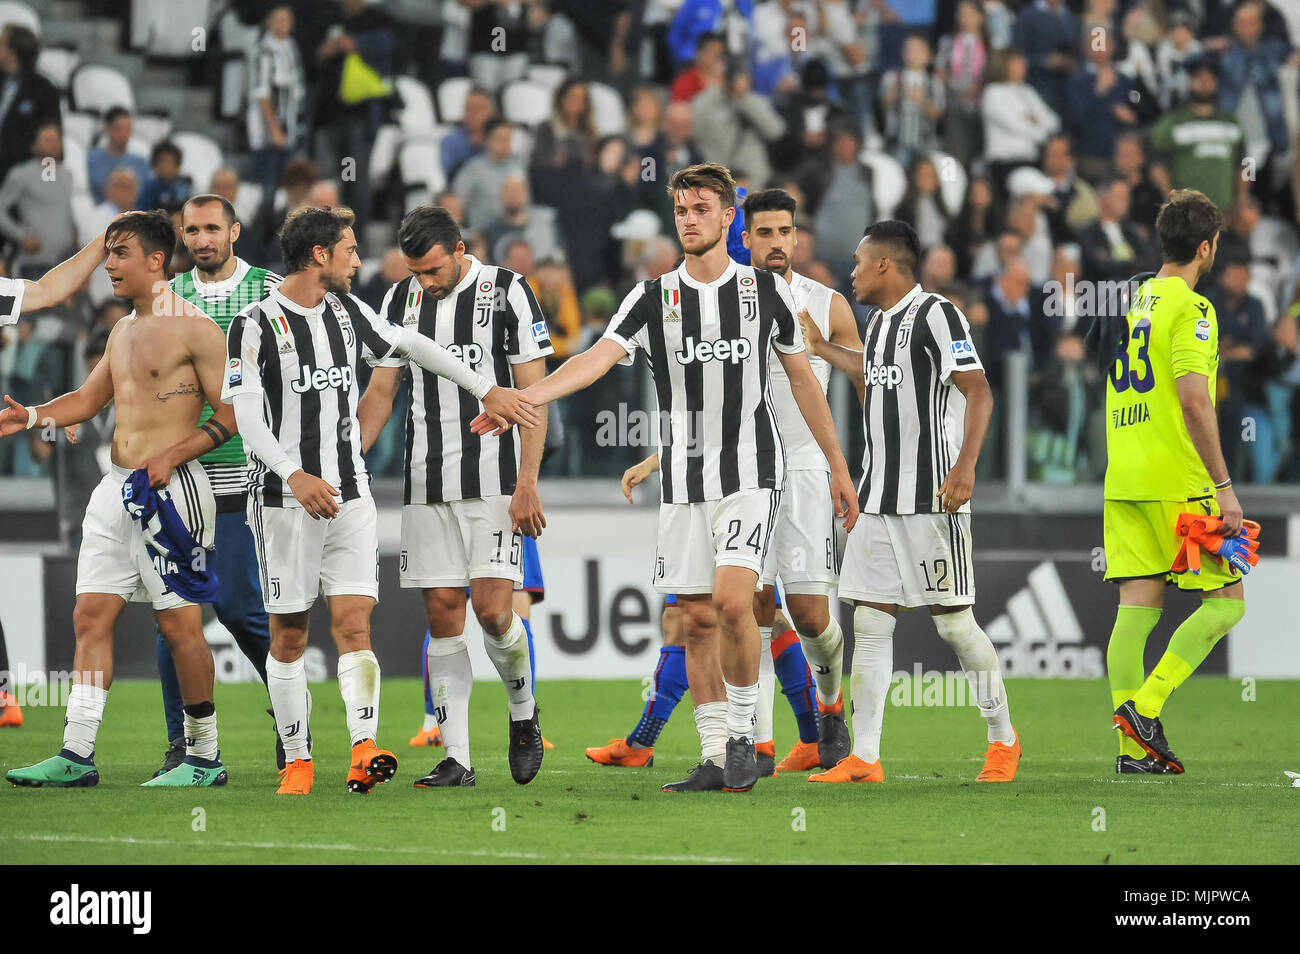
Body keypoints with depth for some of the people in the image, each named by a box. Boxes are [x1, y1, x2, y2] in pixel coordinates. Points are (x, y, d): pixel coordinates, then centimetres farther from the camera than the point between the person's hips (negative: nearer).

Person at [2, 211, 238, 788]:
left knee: (178, 622, -5)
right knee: (91, 615, 2)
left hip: (170, 488, -8)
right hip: (116, 490, 8)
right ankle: (77, 755, 3)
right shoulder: (123, 332, 17)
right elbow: (89, 399, 26)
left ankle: (205, 757, 5)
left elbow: (233, 414, -10)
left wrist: (172, 455, -18)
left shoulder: (193, 329, -8)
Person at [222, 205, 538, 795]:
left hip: (349, 493, 4)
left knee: (353, 623, -9)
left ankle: (364, 751, -20)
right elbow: (248, 416, -14)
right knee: (289, 634, 2)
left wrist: (485, 390, 21)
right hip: (283, 498, -4)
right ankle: (297, 763, 9)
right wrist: (295, 477, -27)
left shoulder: (348, 312, 9)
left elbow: (412, 346, 22)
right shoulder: (256, 325, -8)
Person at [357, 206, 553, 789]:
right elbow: (380, 392, 14)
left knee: (492, 607, -13)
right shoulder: (403, 299, 9)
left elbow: (532, 393, -5)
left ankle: (523, 713, 14)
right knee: (443, 613, 0)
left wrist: (527, 485, -11)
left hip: (495, 479, -4)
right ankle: (456, 758, 2)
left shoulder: (506, 291, -3)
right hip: (427, 487, 4)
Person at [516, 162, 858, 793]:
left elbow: (802, 378, 13)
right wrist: (527, 396, -30)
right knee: (698, 619, 3)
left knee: (731, 599, -19)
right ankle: (716, 757, 11)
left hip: (751, 474, -2)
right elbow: (599, 357, -12)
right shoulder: (653, 298, 3)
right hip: (684, 480, 2)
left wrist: (838, 467, 15)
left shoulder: (766, 289, 3)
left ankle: (743, 733, -3)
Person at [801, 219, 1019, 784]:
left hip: (930, 499, -9)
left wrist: (965, 467, -27)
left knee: (953, 621, -3)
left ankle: (1003, 739, 12)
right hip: (878, 499, 9)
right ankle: (864, 759, 1)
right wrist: (821, 348, 46)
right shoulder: (881, 320, 16)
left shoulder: (935, 314, -11)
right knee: (869, 624, 2)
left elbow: (978, 391, -18)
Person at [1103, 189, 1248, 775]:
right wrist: (1223, 486, -18)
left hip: (1123, 479, 7)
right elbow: (1193, 400, -20)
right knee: (1225, 603, 1)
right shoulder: (1190, 308, -10)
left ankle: (1134, 750, 1)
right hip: (1178, 480, -7)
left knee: (1138, 606, 5)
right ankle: (1146, 705, -12)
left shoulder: (1129, 303, 14)